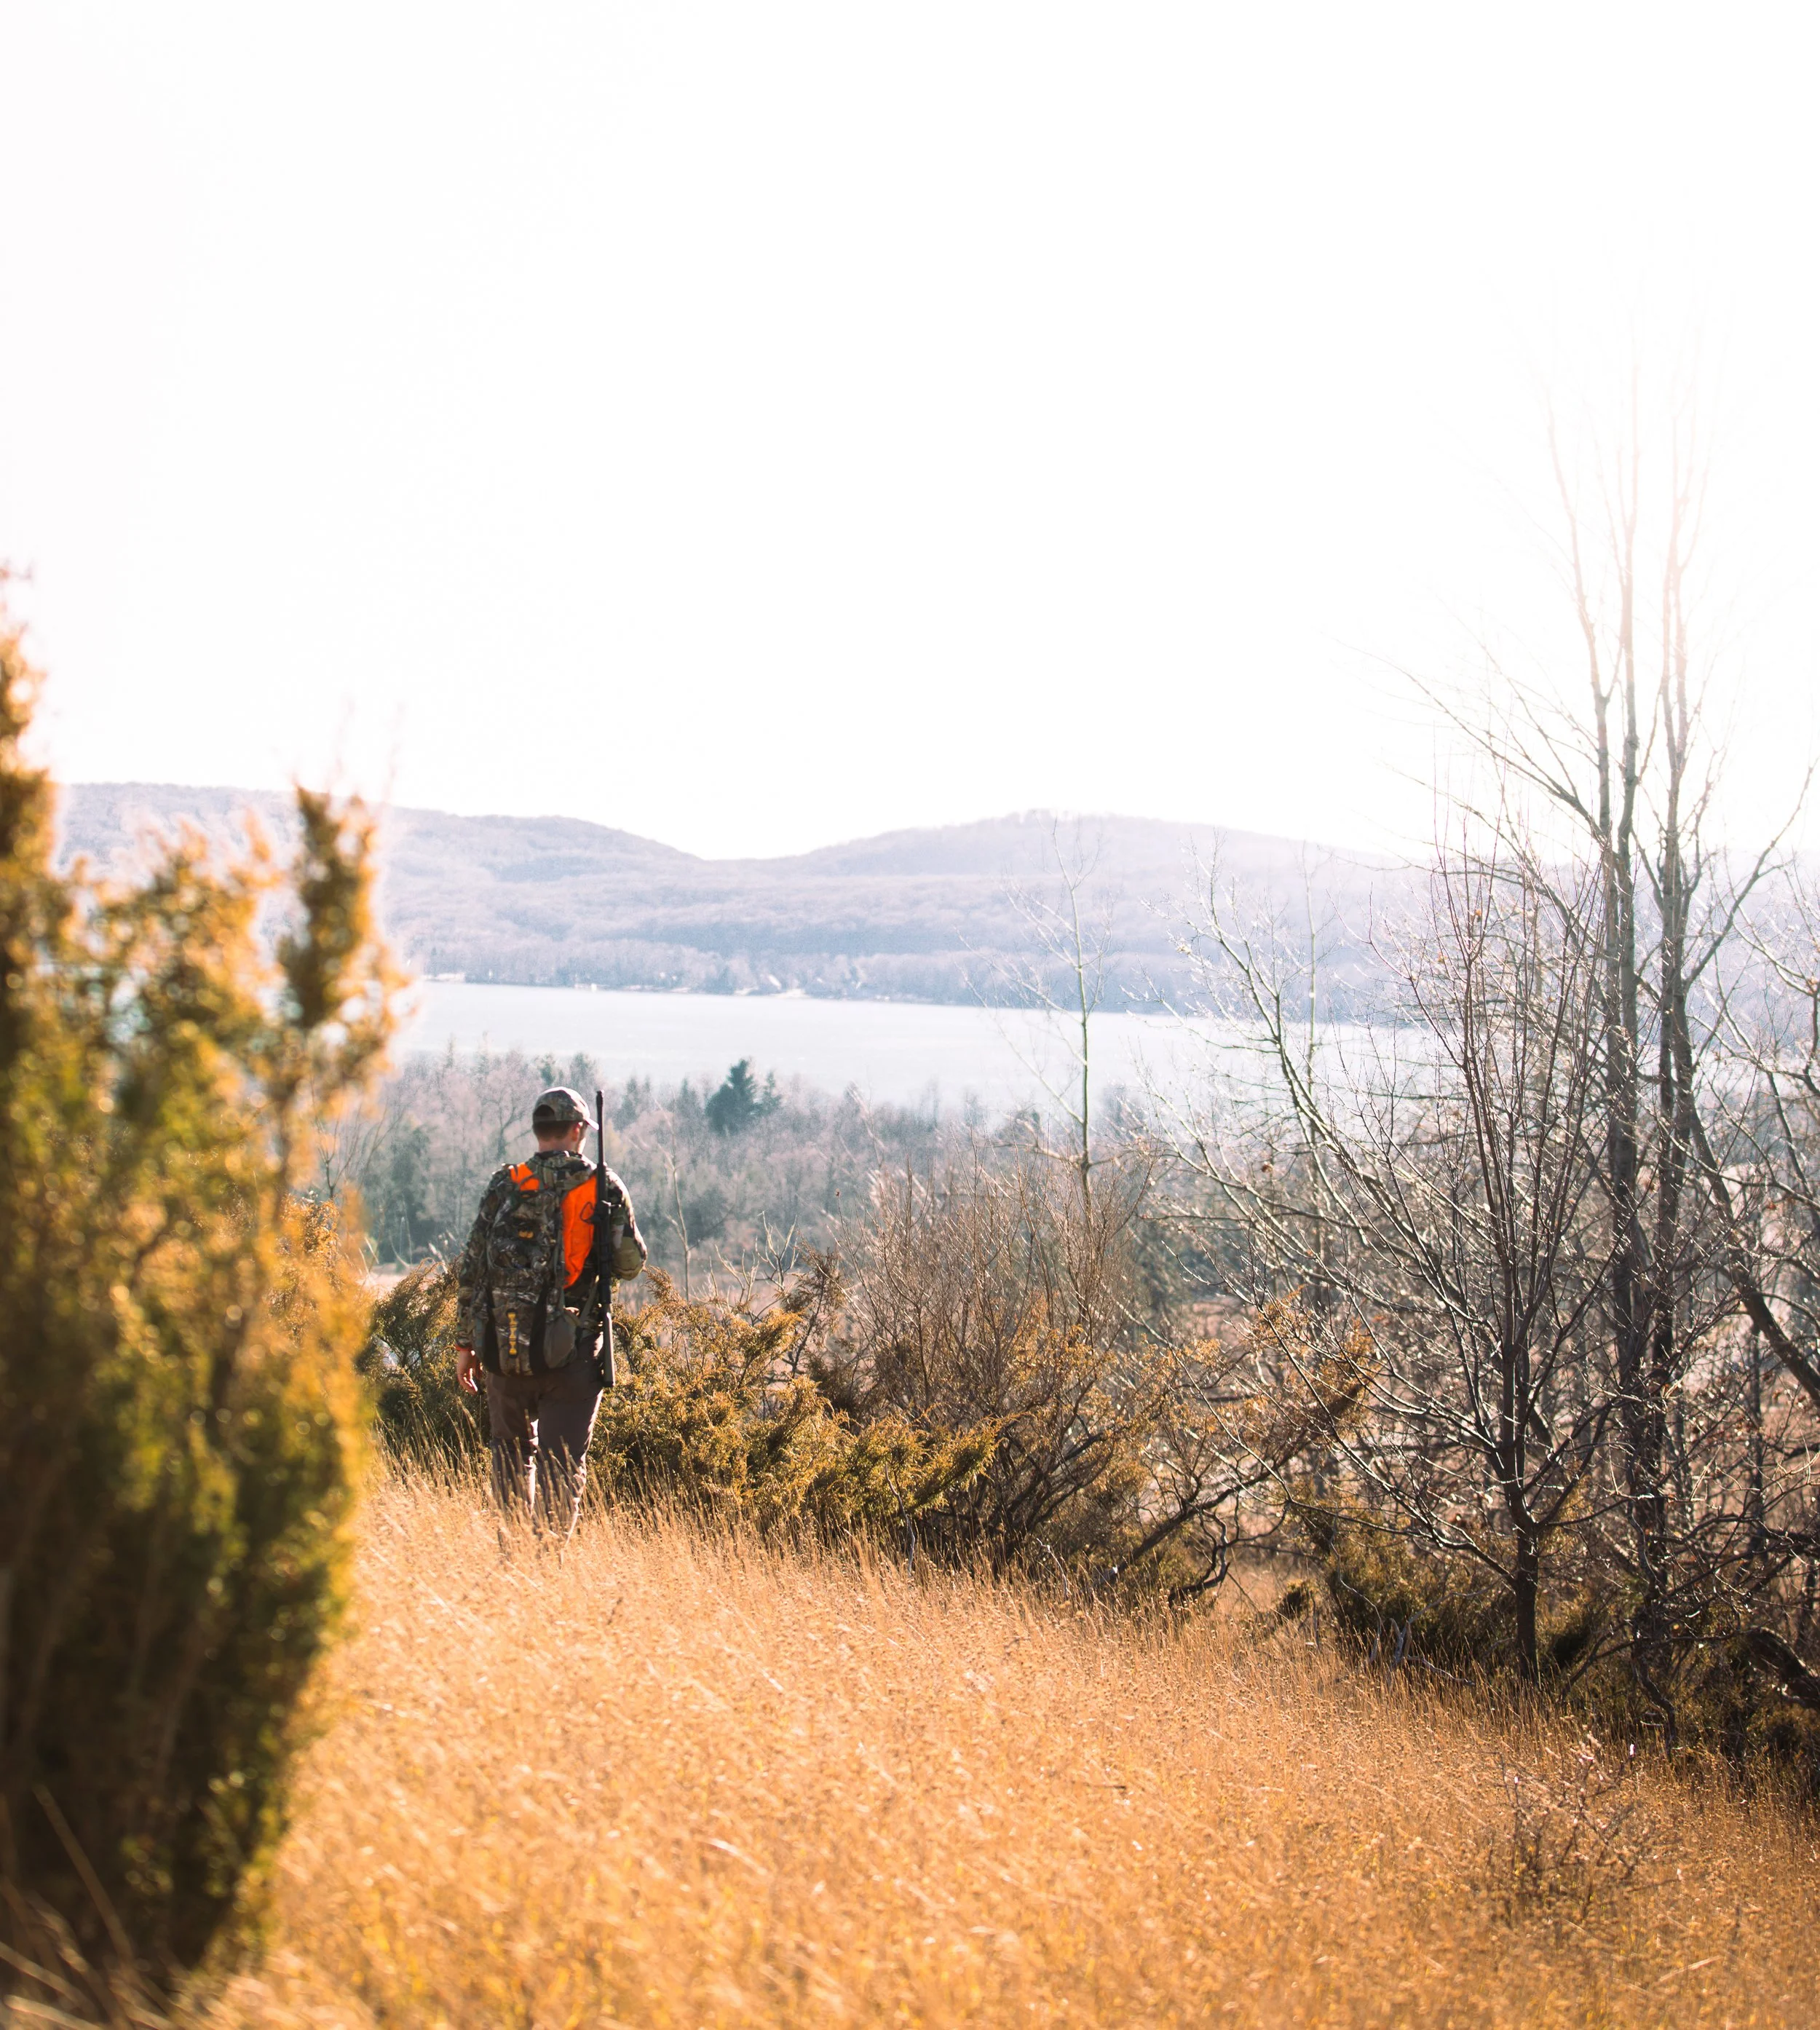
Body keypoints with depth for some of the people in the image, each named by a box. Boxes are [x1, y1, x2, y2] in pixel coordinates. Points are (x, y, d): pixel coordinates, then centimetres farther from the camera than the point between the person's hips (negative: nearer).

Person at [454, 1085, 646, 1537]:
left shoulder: (503, 1186, 2)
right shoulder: (603, 1187, -2)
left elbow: (471, 1269, 2)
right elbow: (631, 1262, 3)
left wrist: (465, 1344, 8)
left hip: (505, 1348, 2)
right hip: (571, 1350, -2)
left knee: (512, 1454, 19)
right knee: (562, 1464, 2)